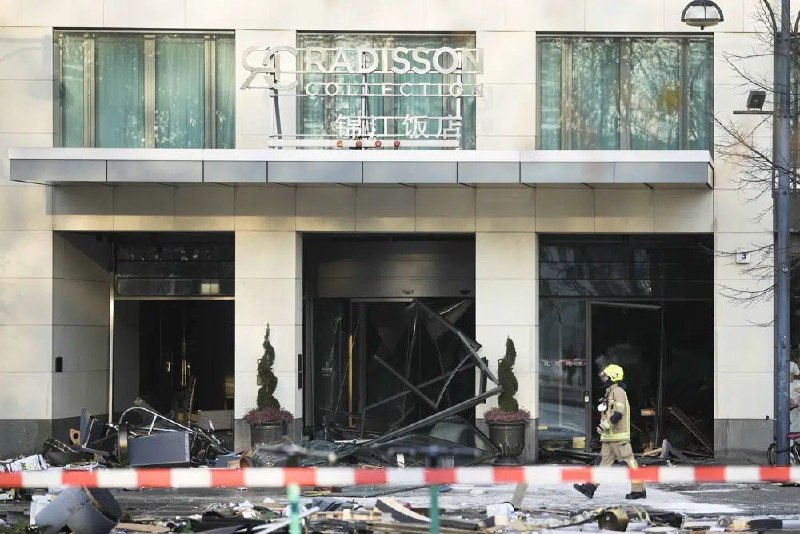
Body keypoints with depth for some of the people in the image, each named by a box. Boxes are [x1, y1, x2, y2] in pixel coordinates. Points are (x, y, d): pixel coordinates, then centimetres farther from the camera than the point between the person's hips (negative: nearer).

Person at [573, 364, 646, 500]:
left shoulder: (618, 392, -13)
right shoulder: (610, 392, 19)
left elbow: (618, 414, -22)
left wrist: (604, 426, -20)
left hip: (619, 436, -10)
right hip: (609, 436, 10)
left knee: (628, 460, -6)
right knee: (604, 460, 8)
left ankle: (639, 490, -3)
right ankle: (591, 487, 8)